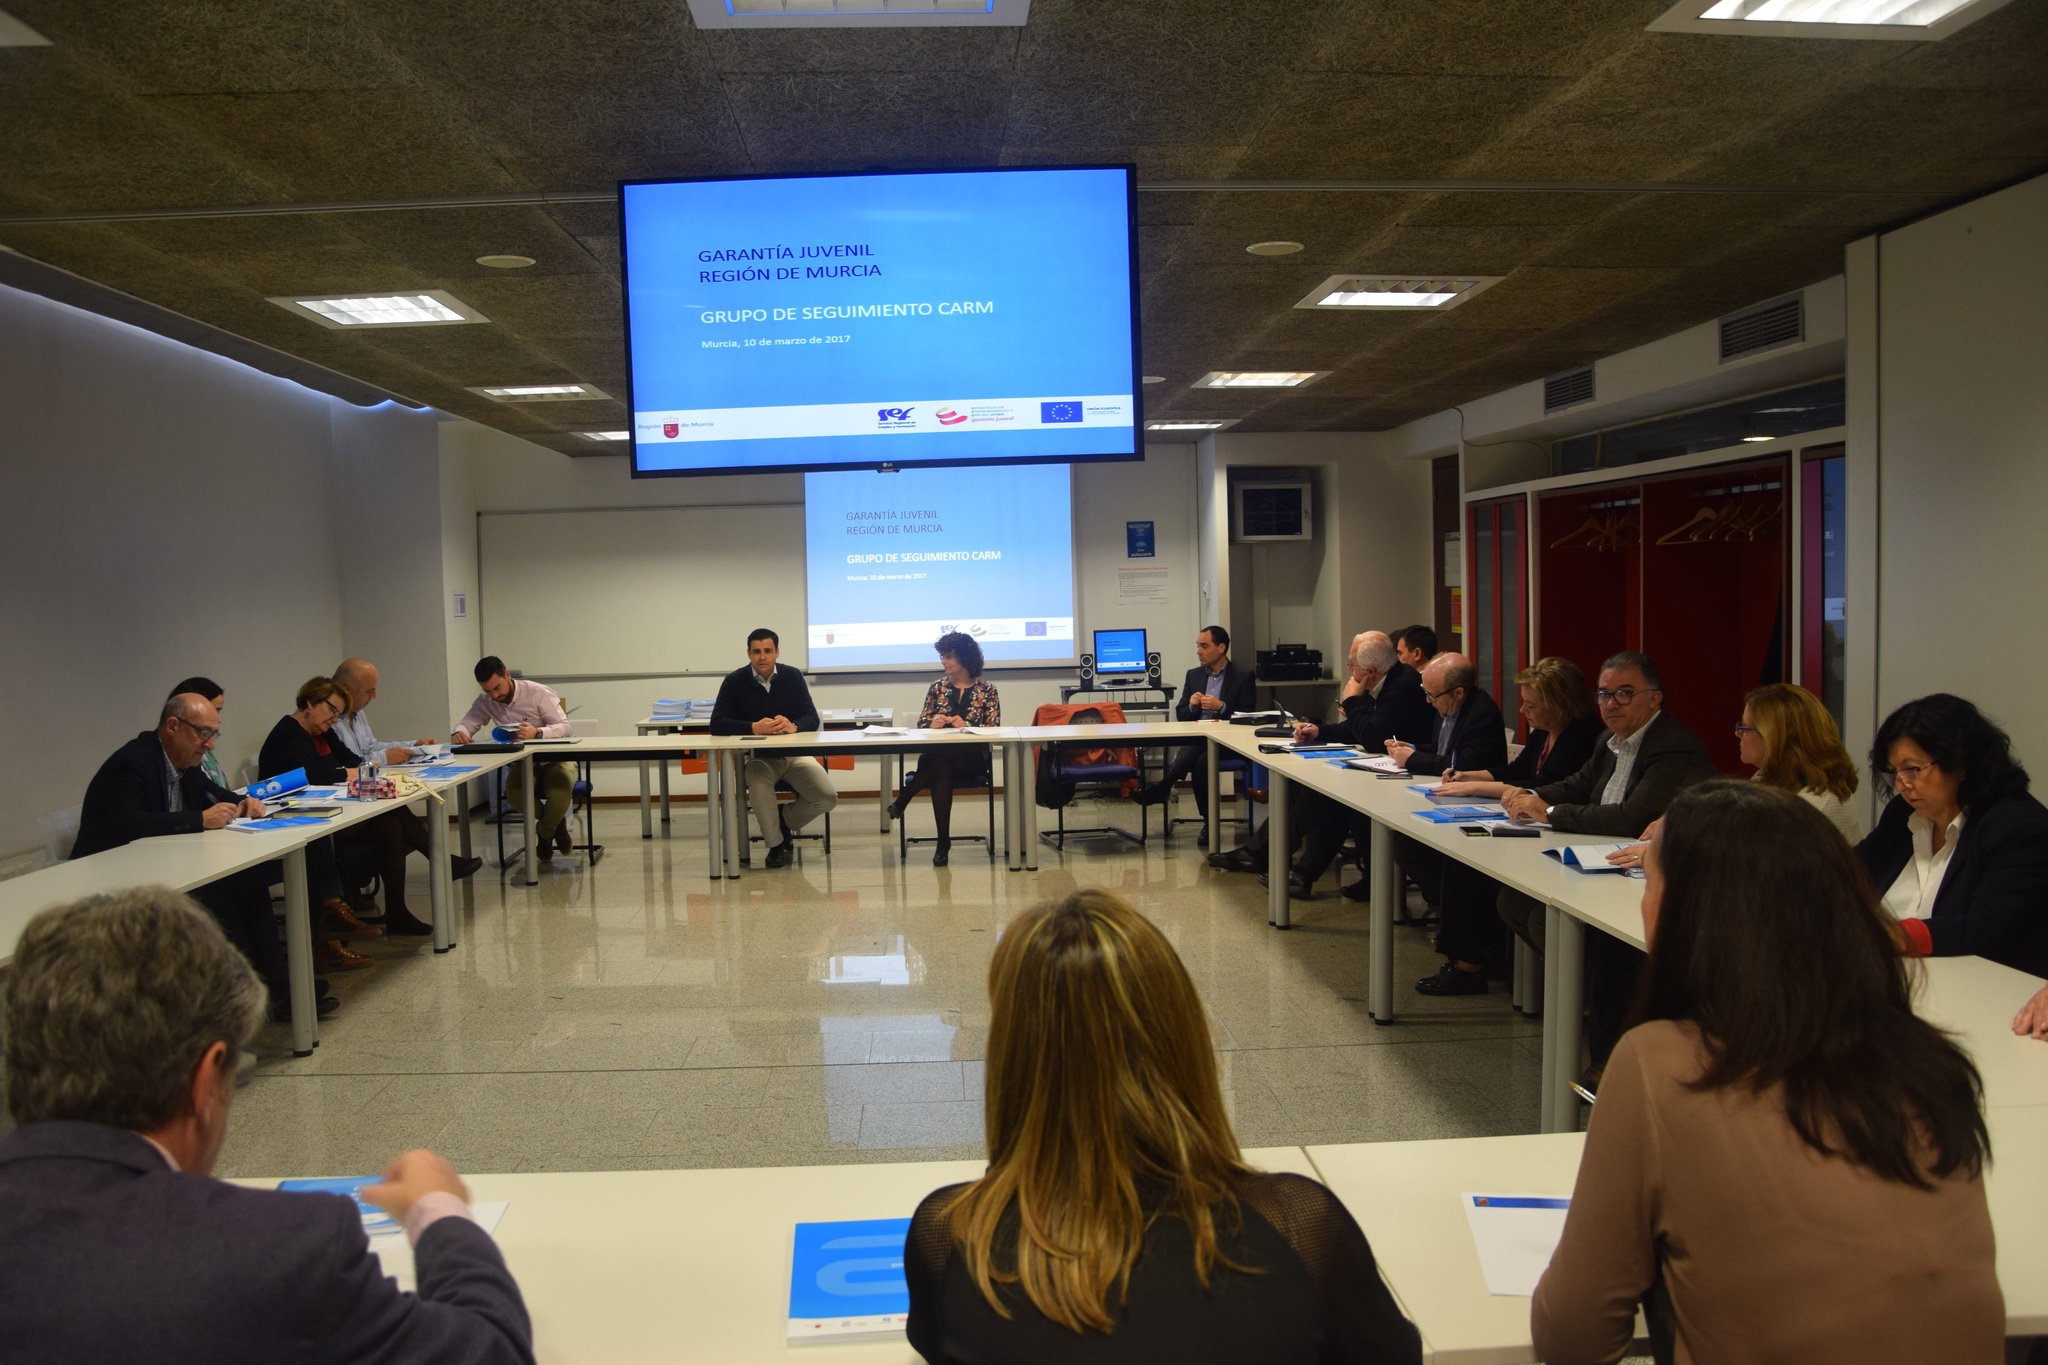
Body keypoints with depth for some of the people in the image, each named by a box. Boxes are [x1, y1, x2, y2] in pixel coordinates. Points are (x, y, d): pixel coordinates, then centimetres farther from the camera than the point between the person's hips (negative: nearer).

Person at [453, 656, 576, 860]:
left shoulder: (539, 692, -16)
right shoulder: (485, 701, 0)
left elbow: (566, 727, -21)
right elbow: (466, 723, -4)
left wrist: (537, 733, -41)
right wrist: (459, 733, -31)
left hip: (554, 758, -3)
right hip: (521, 761, 4)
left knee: (559, 793, -36)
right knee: (514, 794, -32)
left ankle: (544, 834, 0)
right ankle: (555, 822, 0)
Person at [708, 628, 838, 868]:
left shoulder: (792, 677, -1)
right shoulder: (735, 681, -6)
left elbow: (812, 718, -5)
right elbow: (717, 724, -13)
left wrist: (793, 726, -29)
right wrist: (754, 727, -29)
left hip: (795, 754, 2)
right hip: (757, 757, -2)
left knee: (828, 797, -18)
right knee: (758, 786, -36)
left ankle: (785, 822, 14)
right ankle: (776, 844, -10)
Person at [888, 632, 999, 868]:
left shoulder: (987, 689, 6)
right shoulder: (938, 686, 15)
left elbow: (994, 729, -2)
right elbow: (921, 723, 12)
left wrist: (966, 726, -20)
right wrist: (932, 724, -13)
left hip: (971, 757, -2)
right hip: (937, 755, 2)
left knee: (943, 762, -38)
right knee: (941, 773, -37)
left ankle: (902, 799, -24)